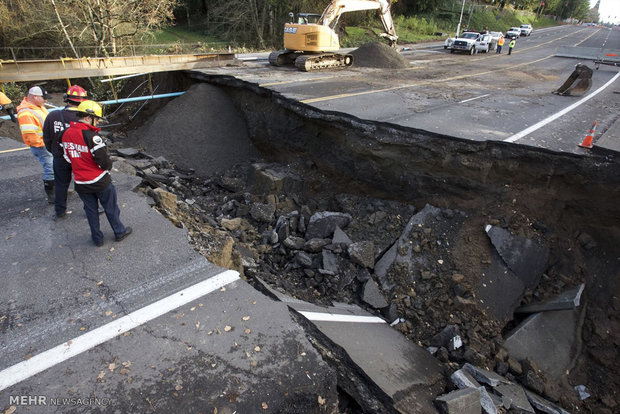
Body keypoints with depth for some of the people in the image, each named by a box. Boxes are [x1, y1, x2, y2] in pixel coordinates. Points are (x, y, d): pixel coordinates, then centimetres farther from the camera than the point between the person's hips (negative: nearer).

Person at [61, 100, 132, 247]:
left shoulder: (66, 134, 1)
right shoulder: (90, 135, -22)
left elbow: (68, 157, 9)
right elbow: (104, 160, -23)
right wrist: (108, 168, -2)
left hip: (81, 184, 6)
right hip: (100, 181, -6)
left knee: (91, 210, 18)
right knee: (111, 208, 13)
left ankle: (97, 238, 30)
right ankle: (119, 232, 30)